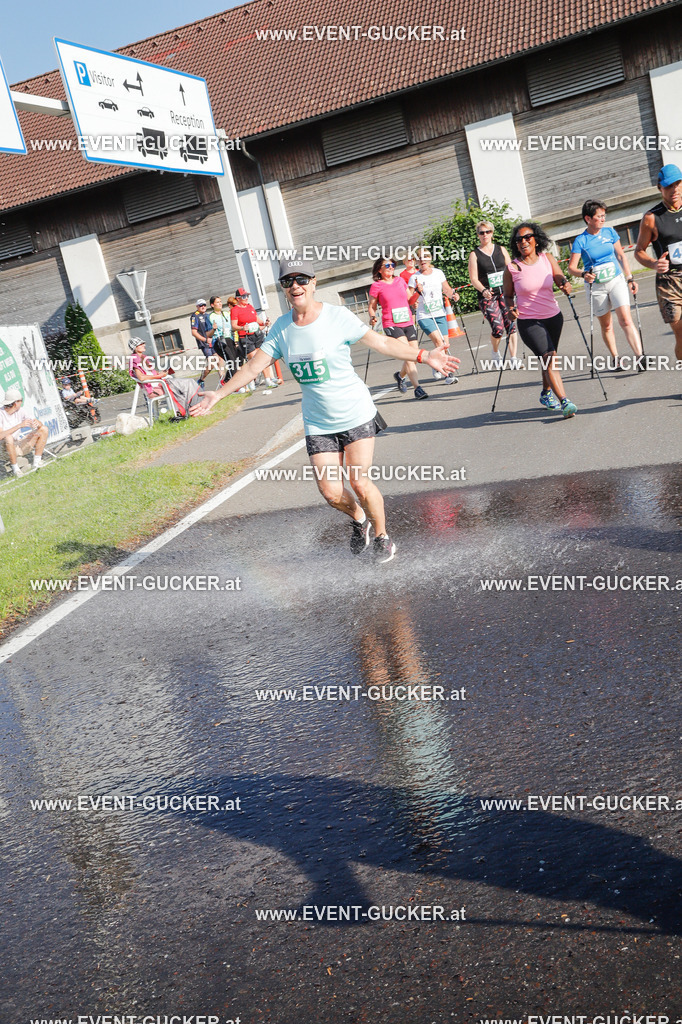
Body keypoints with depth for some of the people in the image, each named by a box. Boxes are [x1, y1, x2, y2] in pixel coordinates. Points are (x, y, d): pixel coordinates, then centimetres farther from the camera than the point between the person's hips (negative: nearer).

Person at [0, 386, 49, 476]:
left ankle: (37, 462, -3)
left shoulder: (20, 411, -1)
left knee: (44, 429, -3)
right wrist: (20, 425, -39)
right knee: (8, 438, -40)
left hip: (20, 446, 6)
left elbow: (40, 424, 1)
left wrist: (37, 423, -25)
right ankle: (15, 468, -21)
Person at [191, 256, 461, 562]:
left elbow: (383, 343, -8)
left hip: (356, 413, -3)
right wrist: (220, 393, 5)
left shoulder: (337, 315, -10)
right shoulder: (281, 327, 2)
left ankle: (382, 536, 17)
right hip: (317, 423, 3)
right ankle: (358, 520, 31)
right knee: (331, 493, -3)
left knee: (359, 482, -10)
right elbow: (253, 366, 8)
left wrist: (423, 356, -17)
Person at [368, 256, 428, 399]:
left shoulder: (400, 280, 12)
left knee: (415, 355, 5)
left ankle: (400, 375, 35)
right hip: (391, 324, -5)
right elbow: (372, 306, 8)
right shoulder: (376, 286, 0)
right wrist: (372, 317, -10)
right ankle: (417, 387, -20)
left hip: (408, 323, 5)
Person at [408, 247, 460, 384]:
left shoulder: (438, 273, 8)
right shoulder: (414, 278, -2)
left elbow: (446, 289, 18)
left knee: (444, 345, 0)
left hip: (440, 315, 4)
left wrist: (453, 294, -3)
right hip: (424, 316, -4)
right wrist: (418, 292, -22)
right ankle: (448, 374, -18)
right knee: (439, 342, -21)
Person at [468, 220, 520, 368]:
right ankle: (496, 352, 15)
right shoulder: (474, 254, 4)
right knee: (498, 329, -14)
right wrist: (483, 290, -21)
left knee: (511, 325, -9)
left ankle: (514, 358, -5)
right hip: (487, 296, -3)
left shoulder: (501, 249, 13)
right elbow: (473, 278, -3)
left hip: (505, 292, 3)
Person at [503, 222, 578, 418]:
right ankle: (564, 402, -24)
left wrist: (565, 284, -22)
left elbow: (561, 279, 0)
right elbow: (507, 295, 4)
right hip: (528, 321, -5)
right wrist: (511, 309, -15)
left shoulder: (547, 258, 2)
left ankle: (546, 394, 41)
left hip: (553, 317, 5)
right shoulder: (512, 267, -7)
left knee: (548, 359, 18)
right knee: (549, 358, -19)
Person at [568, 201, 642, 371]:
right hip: (596, 286, -1)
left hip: (617, 280, 1)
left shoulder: (610, 233, 2)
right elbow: (571, 267, -11)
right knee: (606, 326, 9)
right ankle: (615, 359, 23)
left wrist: (630, 278, 8)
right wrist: (583, 274, -31)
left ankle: (640, 357, -19)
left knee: (626, 320, -13)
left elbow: (621, 256, 11)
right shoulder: (580, 240, -7)